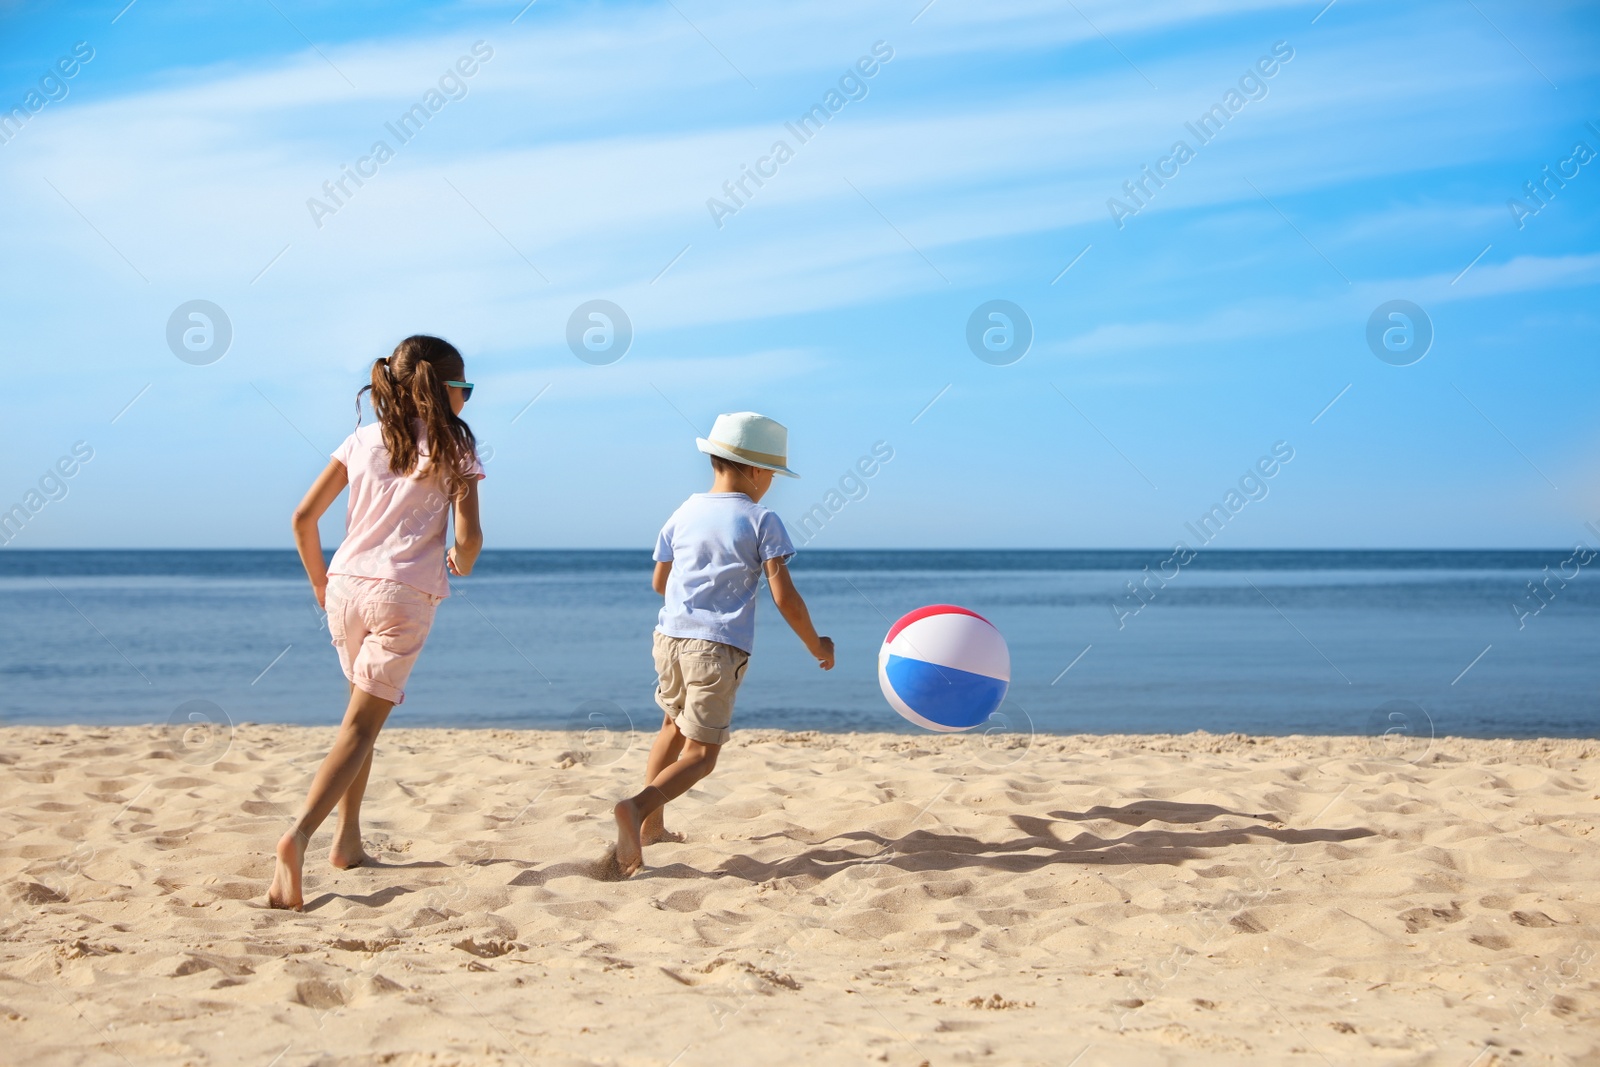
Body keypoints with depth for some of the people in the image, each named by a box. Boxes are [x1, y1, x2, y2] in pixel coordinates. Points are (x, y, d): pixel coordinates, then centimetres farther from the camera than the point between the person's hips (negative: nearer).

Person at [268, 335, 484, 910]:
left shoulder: (363, 440, 11)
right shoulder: (454, 447, -1)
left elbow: (303, 517, 7)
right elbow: (468, 535, -9)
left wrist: (319, 581, 20)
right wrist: (460, 563, 14)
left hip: (346, 587, 5)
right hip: (404, 596, -5)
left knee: (365, 715, 23)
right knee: (361, 726, -5)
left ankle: (348, 841, 23)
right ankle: (298, 835, -24)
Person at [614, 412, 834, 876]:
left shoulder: (683, 514, 10)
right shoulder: (761, 521, -4)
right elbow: (785, 597, -10)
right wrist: (817, 646, 3)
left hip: (670, 635, 5)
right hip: (719, 646, -5)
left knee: (674, 725, 28)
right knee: (700, 753, 0)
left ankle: (650, 826, 28)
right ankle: (636, 807, -25)